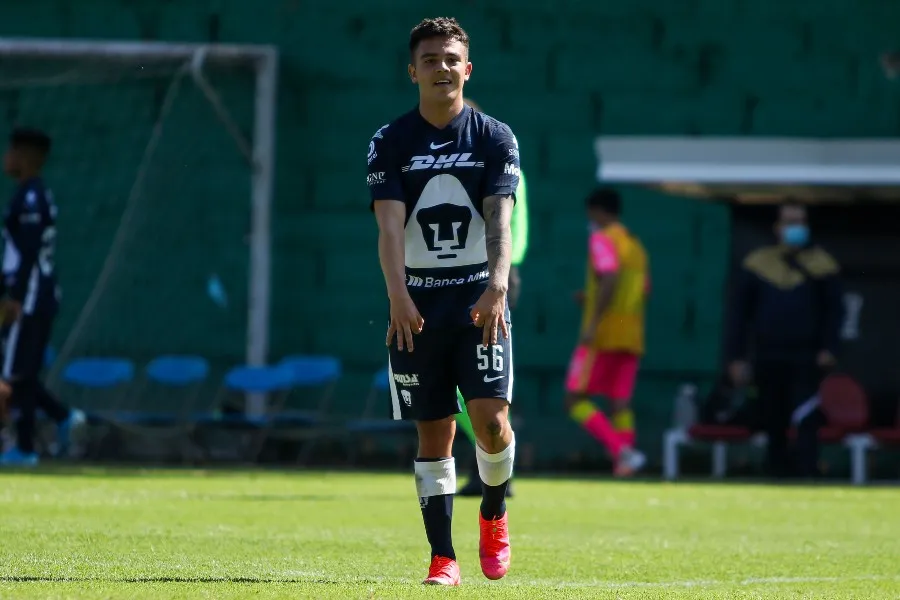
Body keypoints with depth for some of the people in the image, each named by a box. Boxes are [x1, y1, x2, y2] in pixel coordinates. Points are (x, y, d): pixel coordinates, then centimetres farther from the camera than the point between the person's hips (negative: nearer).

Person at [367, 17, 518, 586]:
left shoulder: (495, 137, 3)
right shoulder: (391, 143, 3)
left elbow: (499, 219, -9)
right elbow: (389, 225, -9)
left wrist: (497, 287, -26)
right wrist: (399, 297, -24)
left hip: (480, 298, -1)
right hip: (416, 304, 1)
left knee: (491, 421, -12)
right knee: (434, 432, 1)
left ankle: (494, 513, 17)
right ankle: (444, 556, 6)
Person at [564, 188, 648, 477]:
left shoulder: (602, 239, -7)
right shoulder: (636, 245, 18)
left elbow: (610, 278, -21)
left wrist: (593, 323, -24)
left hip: (603, 335, -8)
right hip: (632, 337, 8)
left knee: (575, 400, -5)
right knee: (621, 403, 5)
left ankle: (622, 451, -21)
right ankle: (624, 463, -9)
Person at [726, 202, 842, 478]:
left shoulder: (821, 265, 6)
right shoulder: (757, 264, 9)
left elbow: (834, 310, 5)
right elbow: (739, 314, 9)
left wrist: (829, 349, -9)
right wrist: (736, 358, 3)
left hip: (806, 361, -2)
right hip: (768, 359, 2)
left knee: (806, 420, -14)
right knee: (773, 424, 6)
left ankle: (808, 474, -17)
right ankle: (778, 474, 16)